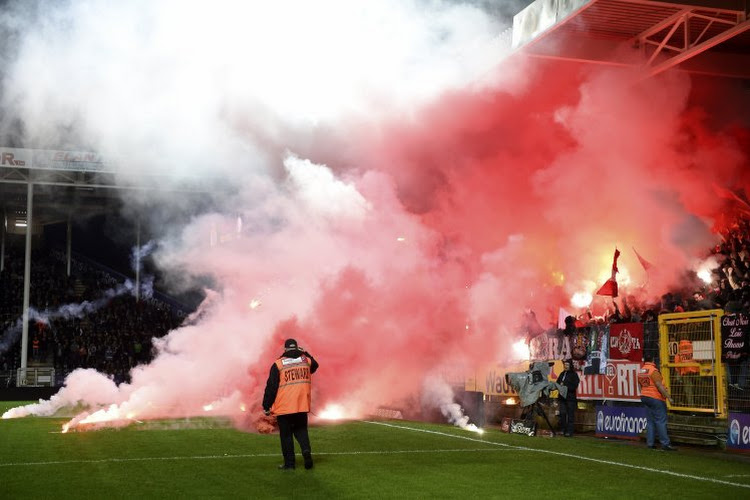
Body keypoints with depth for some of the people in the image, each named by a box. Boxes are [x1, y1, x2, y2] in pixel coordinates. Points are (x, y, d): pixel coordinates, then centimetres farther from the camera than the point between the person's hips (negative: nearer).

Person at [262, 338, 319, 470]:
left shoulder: (278, 364, -6)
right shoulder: (306, 360, 3)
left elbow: (271, 387, -6)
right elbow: (314, 365, 30)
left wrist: (266, 406, 1)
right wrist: (304, 353, 27)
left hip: (284, 407, -3)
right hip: (302, 405, 3)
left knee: (286, 435, 8)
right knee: (301, 430, 17)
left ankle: (289, 463, 8)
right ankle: (306, 450, -8)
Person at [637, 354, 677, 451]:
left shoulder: (640, 371, 9)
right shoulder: (653, 370, -15)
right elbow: (659, 386, -19)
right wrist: (669, 397, -17)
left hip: (645, 397, 8)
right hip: (655, 398, -8)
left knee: (650, 421, 10)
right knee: (661, 421, -6)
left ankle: (650, 443, 8)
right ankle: (665, 444, -7)